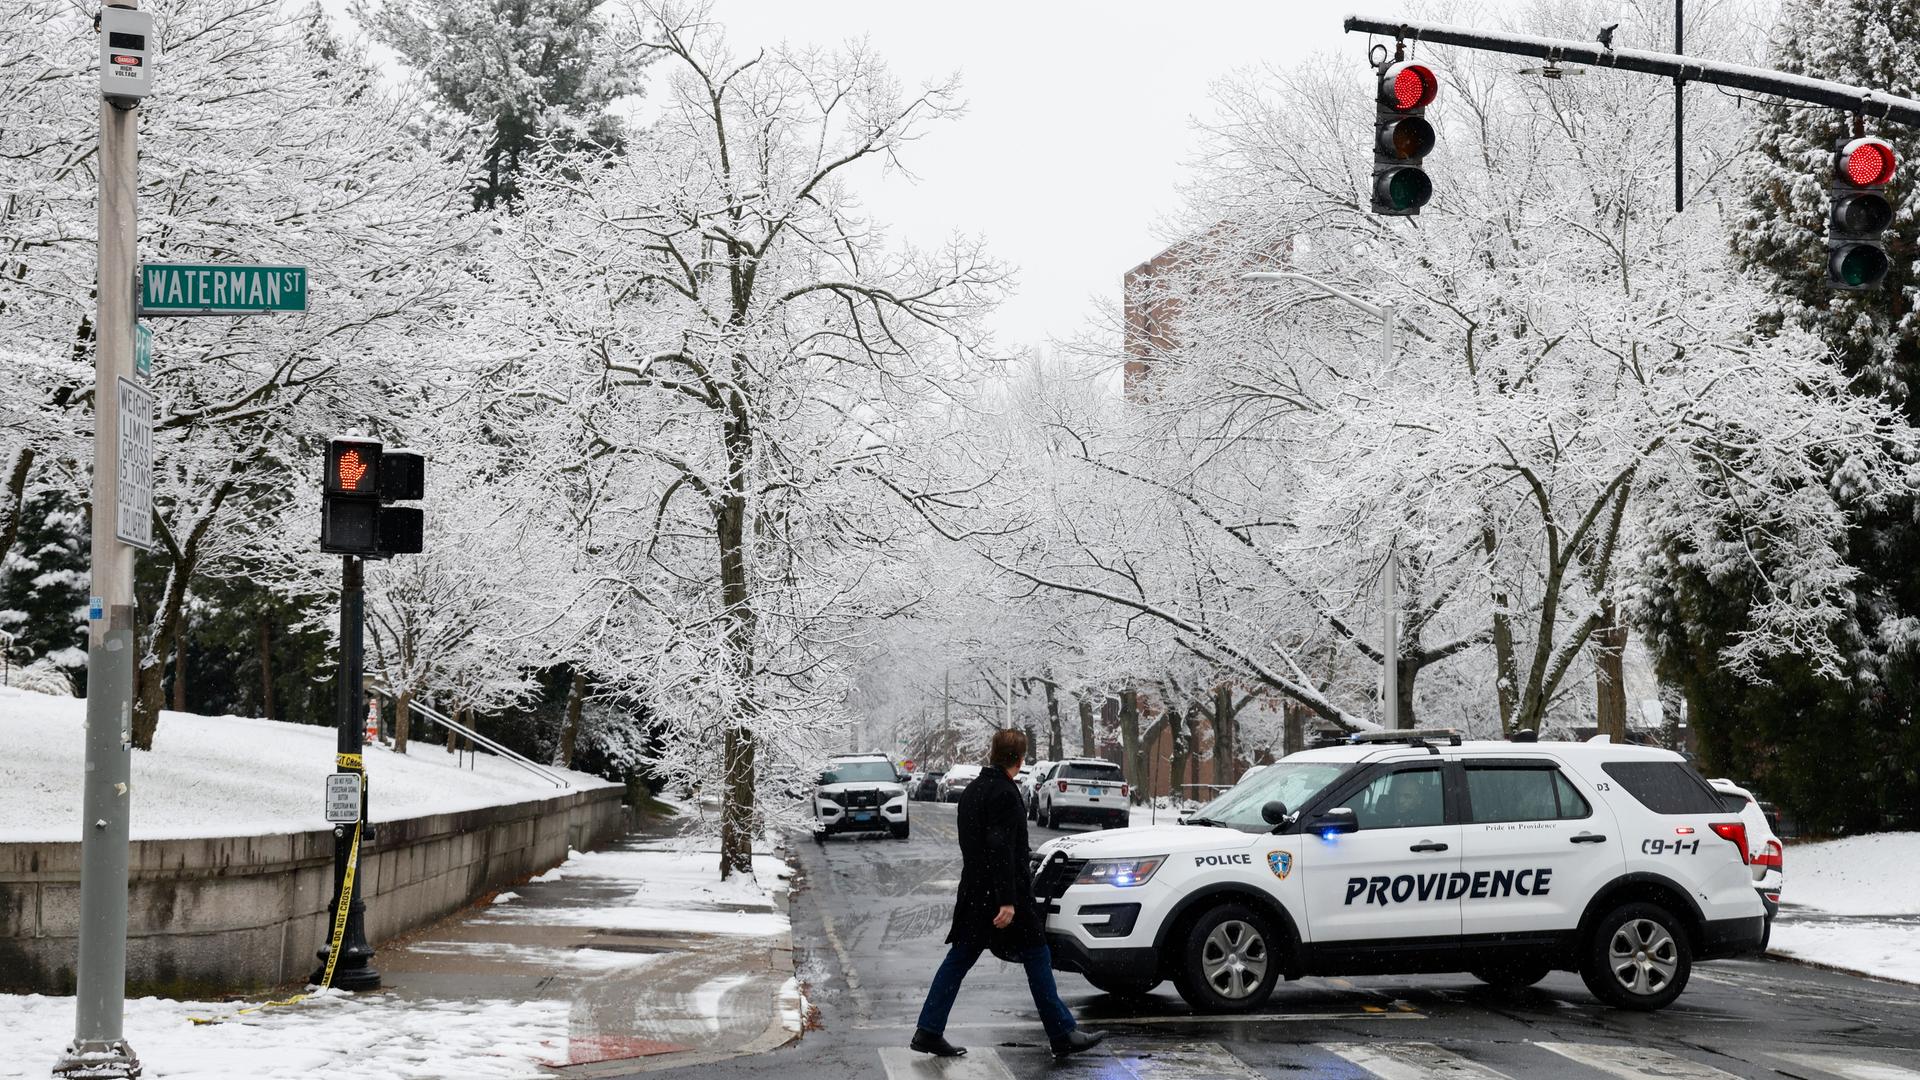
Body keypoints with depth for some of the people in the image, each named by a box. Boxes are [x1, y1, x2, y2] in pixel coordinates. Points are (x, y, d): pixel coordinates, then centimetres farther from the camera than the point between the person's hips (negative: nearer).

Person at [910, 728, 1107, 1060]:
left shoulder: (973, 790, 13)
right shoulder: (1004, 793, -16)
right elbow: (1000, 848, -23)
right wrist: (1007, 901, -24)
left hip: (974, 893, 9)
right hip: (1000, 892, -9)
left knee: (959, 959, 9)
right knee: (1037, 958, 0)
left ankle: (928, 1032, 7)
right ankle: (1063, 1035, 5)